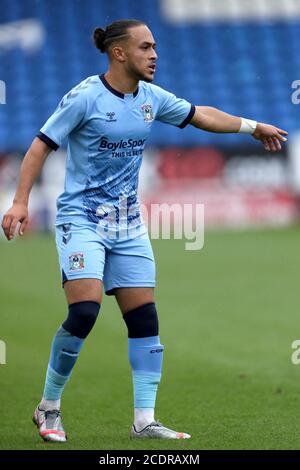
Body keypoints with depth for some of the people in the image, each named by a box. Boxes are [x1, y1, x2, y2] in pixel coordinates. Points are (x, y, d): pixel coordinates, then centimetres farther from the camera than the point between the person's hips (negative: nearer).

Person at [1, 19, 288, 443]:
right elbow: (41, 145, -11)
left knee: (145, 318, -1)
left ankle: (144, 421, 2)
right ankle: (48, 407, -1)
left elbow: (201, 115, 19)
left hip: (128, 224, 7)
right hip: (82, 220, -6)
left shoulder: (151, 97, 4)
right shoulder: (85, 97, -13)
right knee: (84, 313, -19)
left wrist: (252, 126, 21)